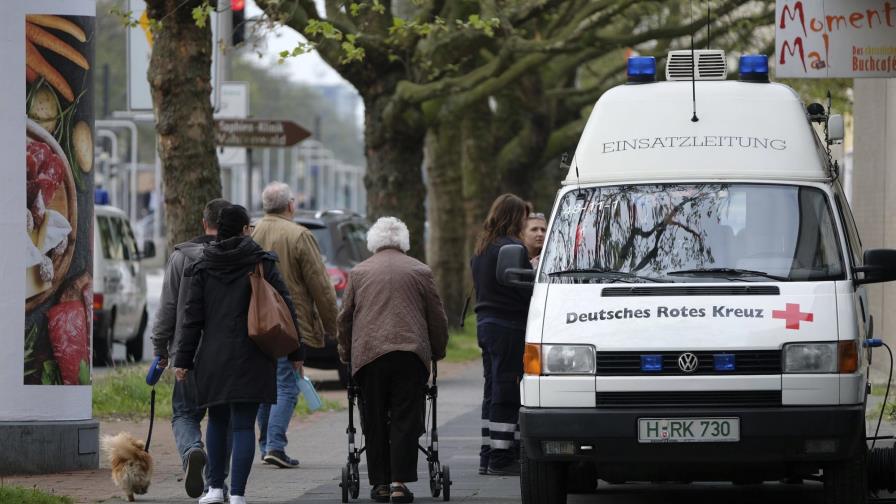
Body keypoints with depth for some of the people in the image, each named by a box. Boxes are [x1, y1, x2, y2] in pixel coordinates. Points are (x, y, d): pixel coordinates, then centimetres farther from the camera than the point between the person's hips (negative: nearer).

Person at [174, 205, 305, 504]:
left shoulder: (203, 268, 3)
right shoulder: (262, 263, -2)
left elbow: (193, 317, 3)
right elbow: (285, 308, -1)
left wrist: (184, 360, 6)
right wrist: (295, 352, 6)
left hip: (213, 357, 2)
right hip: (251, 359, -2)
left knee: (217, 421, 19)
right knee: (243, 425, -2)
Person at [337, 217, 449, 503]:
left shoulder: (359, 273, 13)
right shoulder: (420, 271, 10)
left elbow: (345, 318, 15)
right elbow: (437, 317, 12)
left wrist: (346, 353, 28)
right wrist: (437, 351, 26)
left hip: (368, 353, 1)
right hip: (410, 352, -1)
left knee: (375, 422, 8)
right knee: (405, 420, 0)